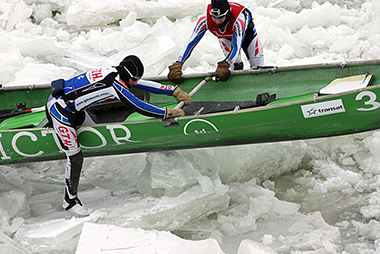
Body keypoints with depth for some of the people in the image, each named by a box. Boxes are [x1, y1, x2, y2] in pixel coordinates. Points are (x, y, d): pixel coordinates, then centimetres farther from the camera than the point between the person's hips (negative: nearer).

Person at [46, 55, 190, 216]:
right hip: (59, 109, -10)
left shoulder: (116, 73, 2)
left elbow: (144, 84, 10)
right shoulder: (114, 84, -25)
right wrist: (168, 113, -18)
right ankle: (70, 200, 10)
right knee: (75, 158, -4)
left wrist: (175, 91, 11)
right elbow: (138, 107, -25)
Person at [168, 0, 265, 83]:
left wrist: (224, 65, -70)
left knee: (257, 65, -2)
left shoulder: (238, 17, -49)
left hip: (246, 30, -2)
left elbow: (237, 46, -55)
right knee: (235, 65, -12)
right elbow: (191, 42, -41)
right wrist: (177, 65, -51)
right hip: (225, 36, 2)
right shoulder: (205, 19, -41)